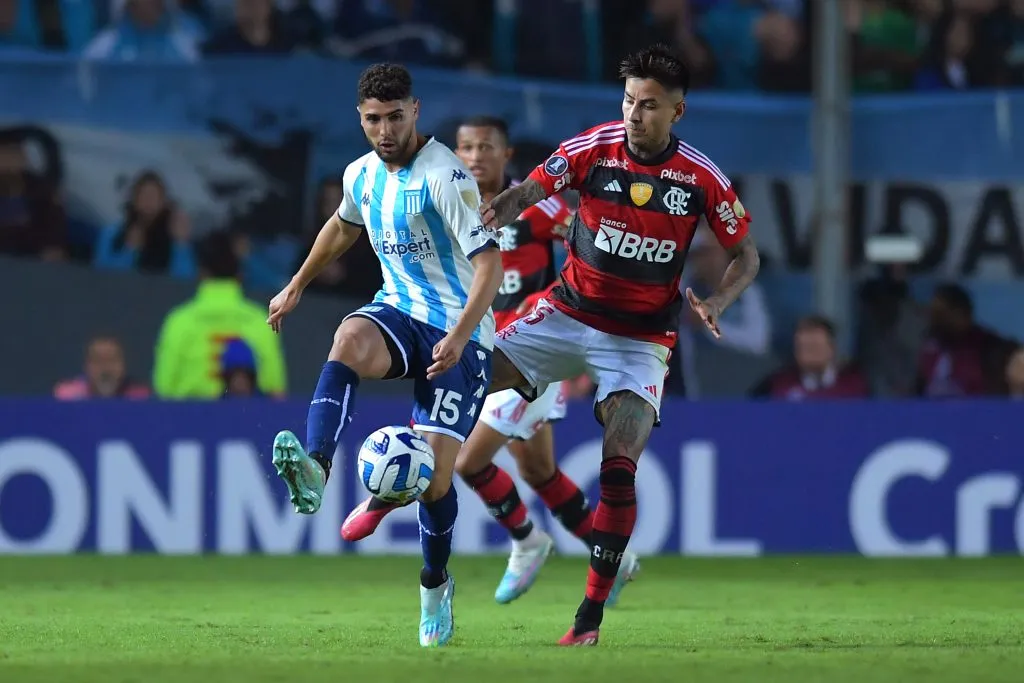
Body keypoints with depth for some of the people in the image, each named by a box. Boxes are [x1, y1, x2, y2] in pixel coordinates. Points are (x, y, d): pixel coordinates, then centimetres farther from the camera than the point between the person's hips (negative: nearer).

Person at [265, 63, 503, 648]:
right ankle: (316, 470, -53)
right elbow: (344, 226, 29)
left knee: (433, 472, -10)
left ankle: (436, 583, 18)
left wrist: (460, 336, -31)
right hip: (399, 312, 5)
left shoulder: (446, 177, -17)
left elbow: (490, 262, -20)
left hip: (458, 333, -5)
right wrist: (298, 286, 35)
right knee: (350, 339, -33)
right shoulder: (362, 175, 5)